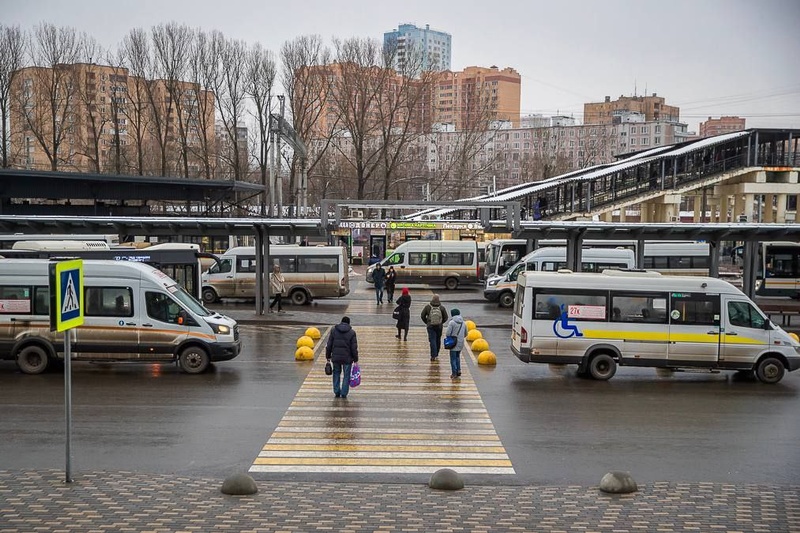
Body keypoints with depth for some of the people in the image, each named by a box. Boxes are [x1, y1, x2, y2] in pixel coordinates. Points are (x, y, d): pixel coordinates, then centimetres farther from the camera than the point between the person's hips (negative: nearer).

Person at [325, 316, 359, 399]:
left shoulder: (334, 330, 1)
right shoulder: (352, 332, -5)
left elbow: (329, 345, 2)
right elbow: (354, 348, -6)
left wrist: (328, 356, 10)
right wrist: (355, 359, 1)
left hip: (336, 357, 2)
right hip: (347, 358, -2)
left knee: (336, 374, 17)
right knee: (346, 376, 8)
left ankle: (337, 392, 17)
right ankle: (344, 394, 7)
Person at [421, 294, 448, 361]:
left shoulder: (427, 307, -9)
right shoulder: (442, 308, -8)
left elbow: (422, 316, -2)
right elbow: (445, 318, -1)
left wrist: (427, 322, 13)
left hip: (430, 326, -1)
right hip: (439, 326, 1)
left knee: (432, 340, -3)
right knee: (438, 340, 17)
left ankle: (433, 356, -13)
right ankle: (436, 354, 30)